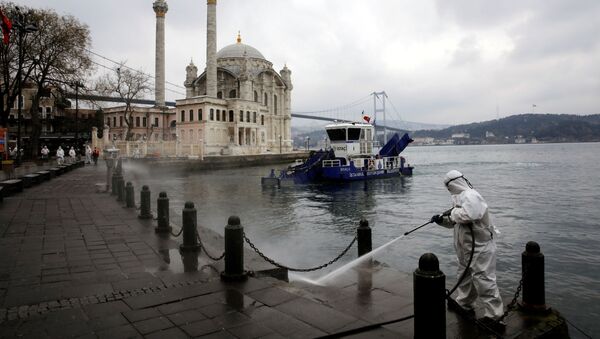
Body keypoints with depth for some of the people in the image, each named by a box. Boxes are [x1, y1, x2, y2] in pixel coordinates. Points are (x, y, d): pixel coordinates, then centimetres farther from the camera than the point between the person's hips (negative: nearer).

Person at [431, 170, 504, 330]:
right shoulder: (460, 197, 13)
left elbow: (467, 215, -38)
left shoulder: (471, 196, -20)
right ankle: (464, 304, 39)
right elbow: (455, 222, 20)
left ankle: (494, 316, 0)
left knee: (483, 279, -8)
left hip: (480, 246, -11)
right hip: (467, 247, 11)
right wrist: (442, 220, 4)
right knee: (465, 274, 22)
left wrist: (453, 212, -20)